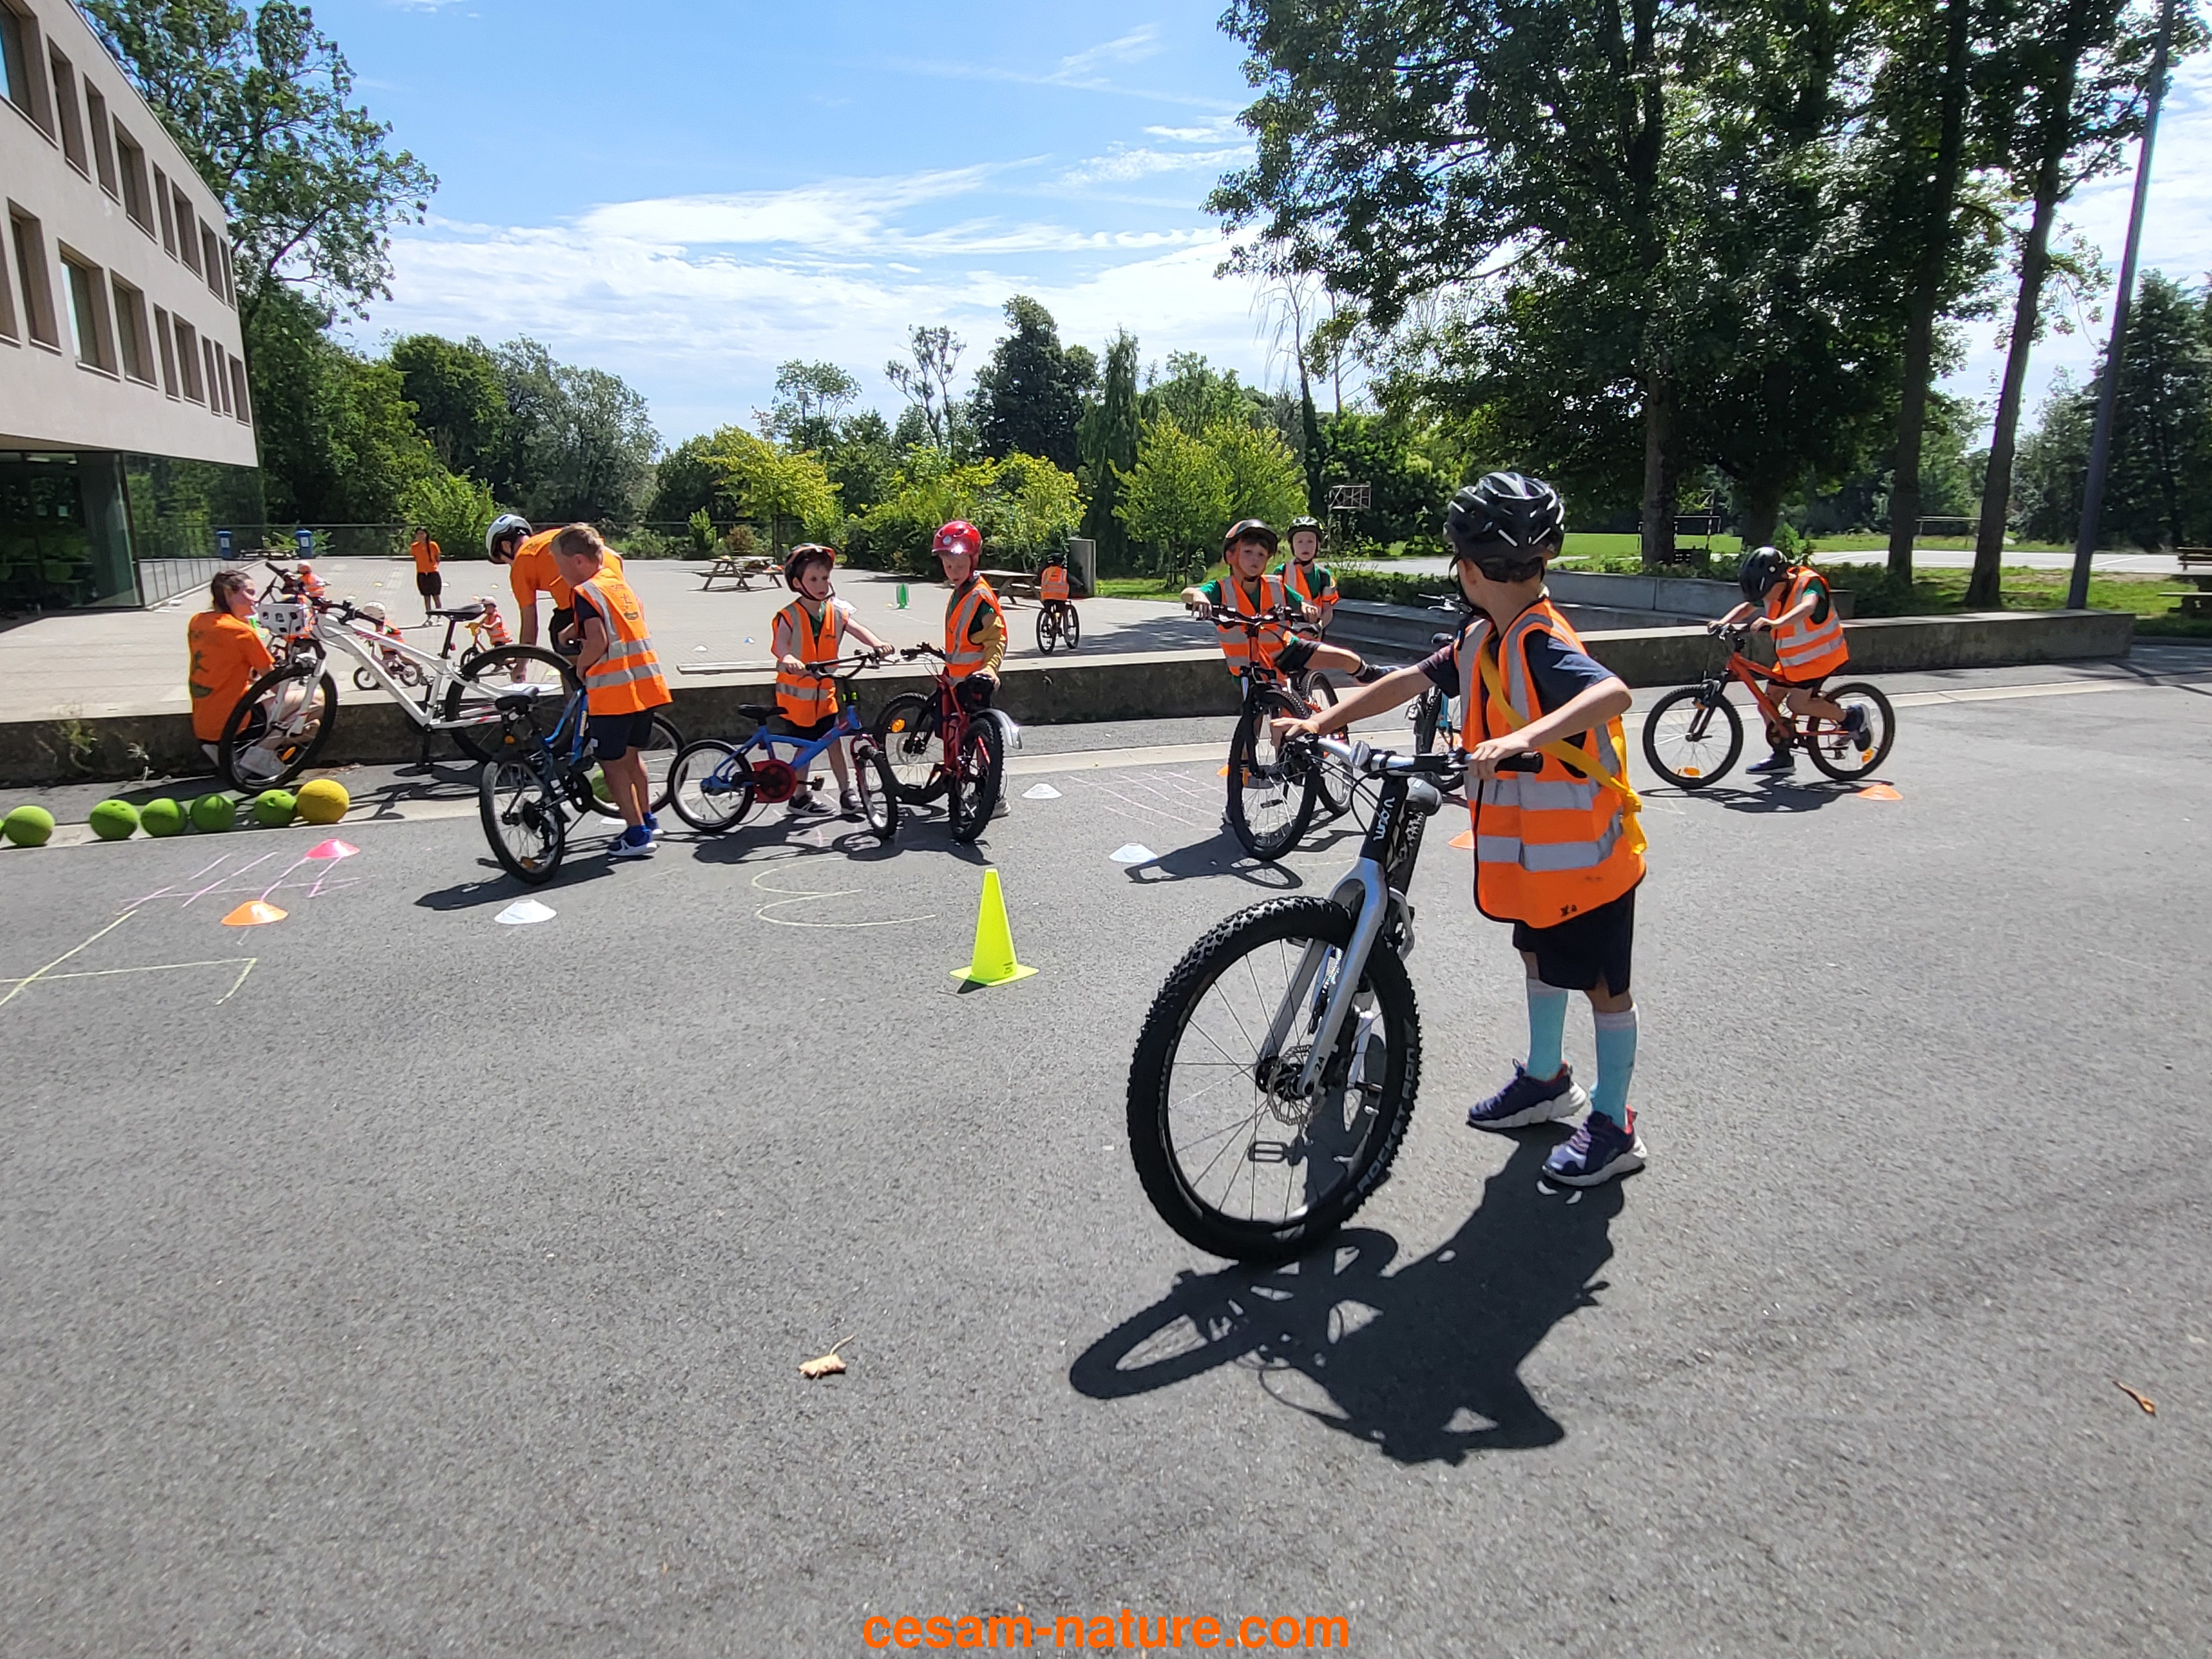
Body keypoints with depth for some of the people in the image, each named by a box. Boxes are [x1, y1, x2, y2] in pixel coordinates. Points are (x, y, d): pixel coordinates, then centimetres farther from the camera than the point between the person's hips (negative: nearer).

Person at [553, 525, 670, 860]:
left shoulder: (585, 592, -10)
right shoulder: (618, 581, 13)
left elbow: (598, 641, -22)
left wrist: (580, 668, -5)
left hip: (613, 689, -8)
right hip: (646, 683, 8)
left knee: (613, 763, 2)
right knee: (631, 755, 22)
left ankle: (637, 834, 2)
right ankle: (646, 818, 31)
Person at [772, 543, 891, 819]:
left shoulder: (837, 611, 0)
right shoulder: (789, 616, -13)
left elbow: (857, 629, -12)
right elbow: (779, 643, -28)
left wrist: (876, 644, -33)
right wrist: (789, 659, -51)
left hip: (825, 691, 3)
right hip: (796, 690, -3)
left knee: (834, 741, 2)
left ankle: (847, 792, 10)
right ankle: (801, 796, 21)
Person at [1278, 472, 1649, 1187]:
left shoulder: (1540, 645, -26)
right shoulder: (1482, 640, 1)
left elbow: (1613, 692, -43)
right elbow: (1407, 682, 3)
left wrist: (1523, 738, -55)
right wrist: (1322, 721, -5)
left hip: (1585, 850, -9)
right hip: (1531, 847, 9)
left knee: (1603, 984, 6)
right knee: (1540, 958, 23)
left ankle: (1613, 1126, 21)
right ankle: (1546, 1079, 43)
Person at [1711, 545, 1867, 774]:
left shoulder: (1809, 582, -23)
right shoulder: (1773, 590, -1)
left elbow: (1808, 607, -44)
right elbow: (1747, 607, 8)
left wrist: (1776, 623, -61)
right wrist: (1723, 622, -12)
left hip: (1820, 654, -8)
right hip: (1791, 659, 8)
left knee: (1797, 703, -17)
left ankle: (1851, 718, 5)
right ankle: (1782, 756, 16)